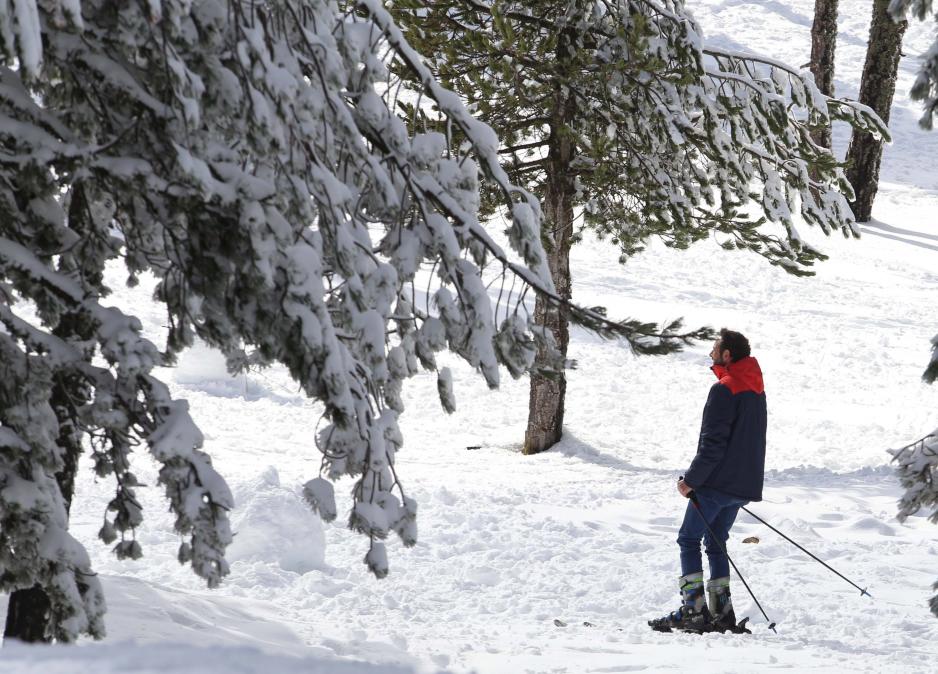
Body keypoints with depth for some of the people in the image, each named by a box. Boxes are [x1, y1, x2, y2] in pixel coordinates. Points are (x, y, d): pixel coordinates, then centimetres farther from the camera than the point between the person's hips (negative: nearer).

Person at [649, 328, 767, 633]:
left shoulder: (724, 390, -16)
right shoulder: (756, 388, 14)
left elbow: (712, 444, -19)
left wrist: (691, 479, -13)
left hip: (717, 482, -8)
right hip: (745, 484, 8)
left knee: (689, 539, 0)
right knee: (716, 543, 15)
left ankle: (693, 610, -6)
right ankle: (721, 612, 10)